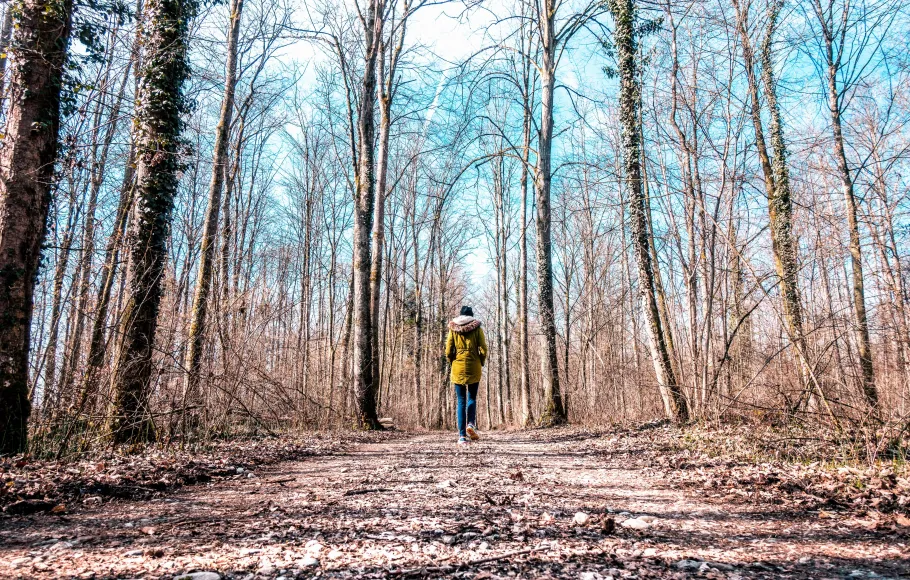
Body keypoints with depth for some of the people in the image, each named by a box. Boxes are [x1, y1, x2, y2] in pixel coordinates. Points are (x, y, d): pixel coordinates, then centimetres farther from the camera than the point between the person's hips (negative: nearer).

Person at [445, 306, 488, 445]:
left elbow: (448, 351, -1)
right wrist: (481, 363, 11)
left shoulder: (453, 328, 3)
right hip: (474, 368, -1)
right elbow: (483, 350, -4)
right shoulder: (477, 328, 0)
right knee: (472, 398, 14)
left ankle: (462, 435, -2)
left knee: (461, 401, 4)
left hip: (458, 367, 1)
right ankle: (471, 424, -11)